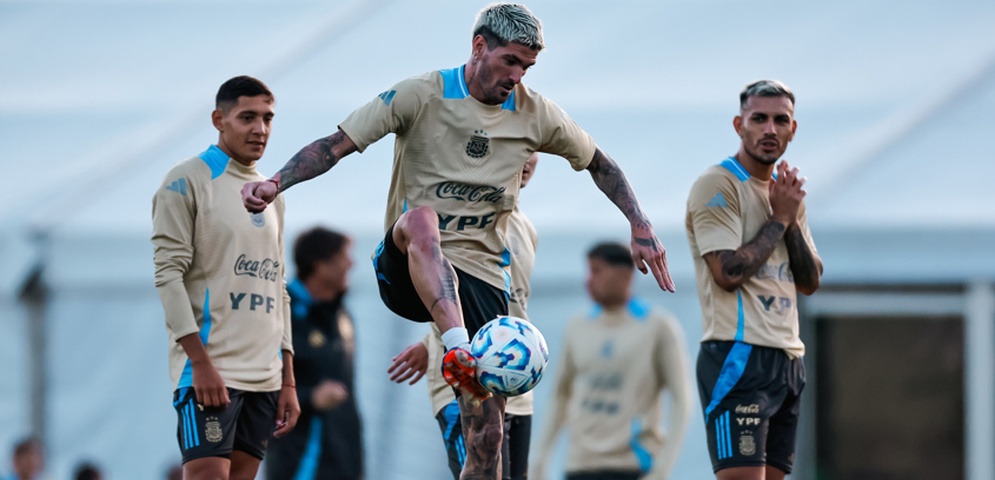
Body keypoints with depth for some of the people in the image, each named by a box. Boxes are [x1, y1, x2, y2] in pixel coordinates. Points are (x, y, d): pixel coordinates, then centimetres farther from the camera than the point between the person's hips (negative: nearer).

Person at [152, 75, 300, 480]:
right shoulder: (189, 181, -2)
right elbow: (168, 274, -10)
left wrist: (288, 381, 14)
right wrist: (200, 361, -18)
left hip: (264, 375, 7)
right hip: (210, 370, -7)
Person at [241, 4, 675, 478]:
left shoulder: (534, 114, 6)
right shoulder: (421, 95, -5)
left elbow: (599, 164, 21)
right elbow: (337, 145, -8)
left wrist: (640, 226, 10)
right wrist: (275, 184, -24)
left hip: (482, 278, 3)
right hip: (409, 269, -3)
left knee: (486, 433, -5)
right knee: (421, 218, -40)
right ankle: (458, 349, -59)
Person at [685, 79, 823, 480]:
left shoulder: (785, 191, 19)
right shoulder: (718, 185, -7)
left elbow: (810, 282, 14)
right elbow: (728, 272, -17)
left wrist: (792, 219, 0)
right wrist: (779, 219, -8)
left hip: (787, 358, 9)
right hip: (739, 356, -9)